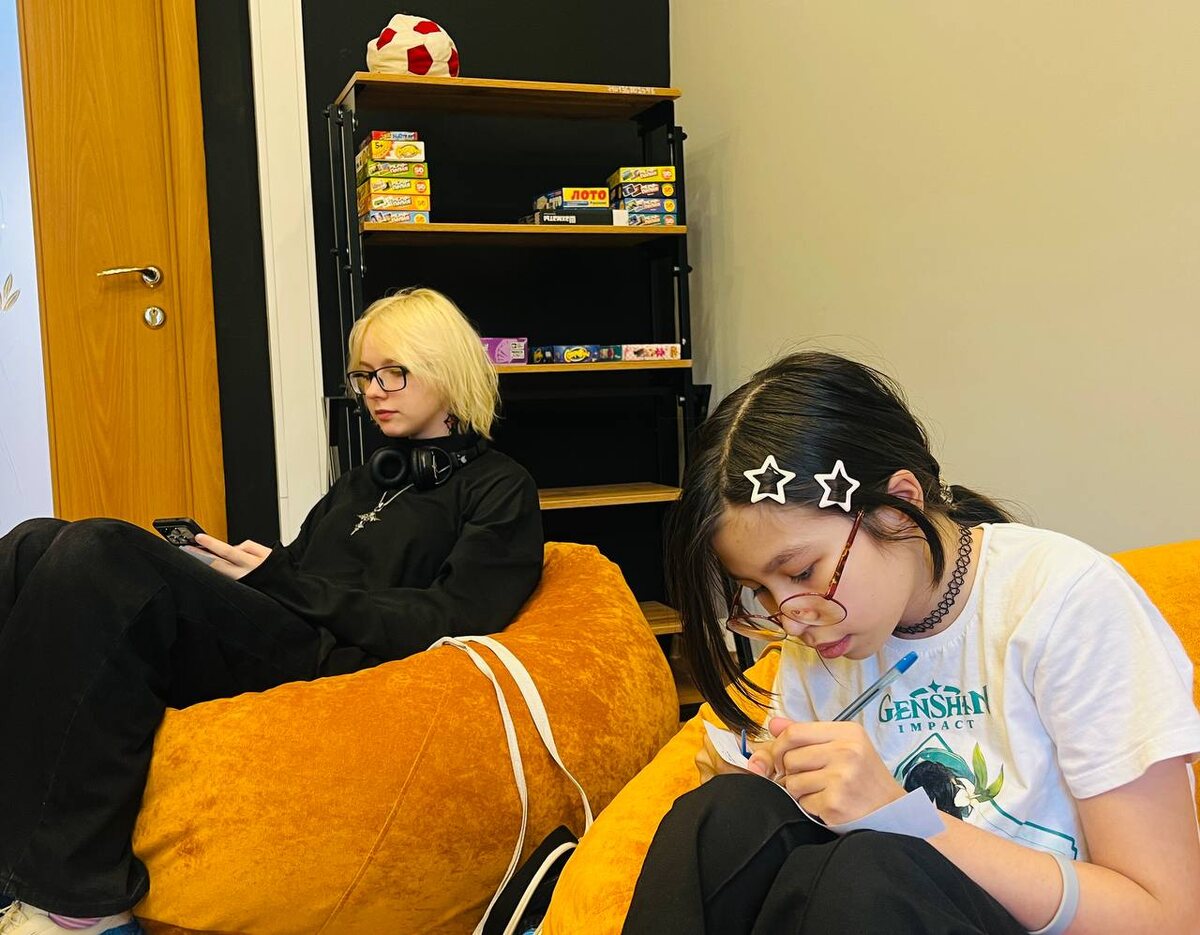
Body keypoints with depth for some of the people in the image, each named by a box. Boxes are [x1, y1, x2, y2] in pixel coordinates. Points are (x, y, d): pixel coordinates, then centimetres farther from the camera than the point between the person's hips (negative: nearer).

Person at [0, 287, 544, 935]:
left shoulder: (500, 491, 8)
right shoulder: (365, 481, 31)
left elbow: (451, 620, -6)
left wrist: (282, 583, -11)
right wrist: (207, 564, 2)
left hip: (328, 661, -7)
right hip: (261, 635, 7)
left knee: (98, 554, -26)